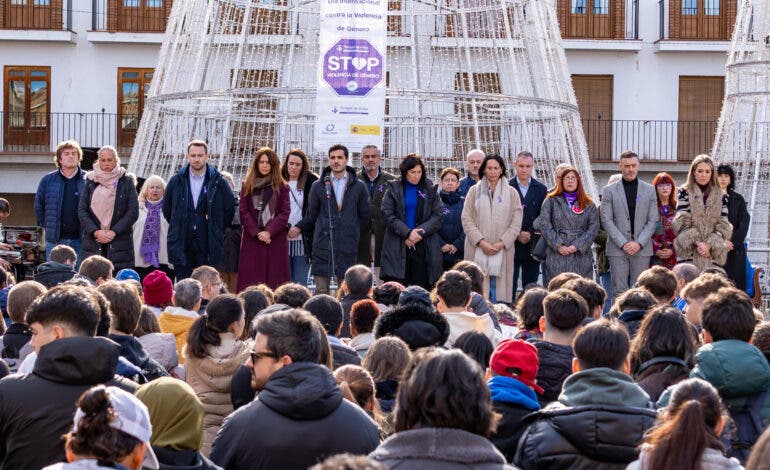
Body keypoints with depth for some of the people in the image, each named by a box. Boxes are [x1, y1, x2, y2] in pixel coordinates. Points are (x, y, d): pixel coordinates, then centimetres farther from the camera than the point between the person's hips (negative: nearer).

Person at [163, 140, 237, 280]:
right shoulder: (176, 181, 6)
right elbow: (166, 209, 17)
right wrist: (178, 228, 13)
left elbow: (230, 209, 10)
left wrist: (216, 230, 8)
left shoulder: (218, 182, 2)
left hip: (207, 247, -1)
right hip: (181, 246, 1)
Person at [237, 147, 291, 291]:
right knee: (250, 282, -5)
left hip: (276, 240, -1)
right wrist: (257, 233, -9)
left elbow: (285, 213, 0)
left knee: (275, 282, -5)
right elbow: (243, 212, 4)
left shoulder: (282, 187, 8)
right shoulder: (247, 186, 11)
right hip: (252, 240, 1)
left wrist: (269, 232, -13)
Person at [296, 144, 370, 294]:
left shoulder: (359, 187, 8)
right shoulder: (318, 186, 9)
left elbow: (365, 217, 14)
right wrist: (298, 228, 4)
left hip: (348, 247, 0)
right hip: (322, 246, 0)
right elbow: (311, 217, 14)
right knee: (321, 291, -1)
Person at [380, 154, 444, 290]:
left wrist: (421, 232, -11)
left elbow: (438, 216, 3)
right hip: (397, 247, -1)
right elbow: (387, 215, -2)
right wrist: (407, 232, -13)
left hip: (423, 247, 1)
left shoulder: (429, 190, 10)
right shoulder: (393, 188, 6)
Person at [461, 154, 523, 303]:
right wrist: (481, 242, -9)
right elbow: (466, 219, 2)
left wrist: (501, 243, -9)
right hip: (477, 250, 0)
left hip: (502, 251, 0)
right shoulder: (474, 191, 8)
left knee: (497, 290, -3)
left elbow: (516, 223, 3)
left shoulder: (511, 193, 8)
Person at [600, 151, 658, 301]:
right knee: (619, 292, -3)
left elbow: (652, 220, 6)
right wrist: (623, 243, -10)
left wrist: (639, 243, -7)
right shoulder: (609, 191, 6)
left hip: (642, 249, 1)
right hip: (617, 249, -1)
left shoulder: (649, 190, 10)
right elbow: (606, 220, 0)